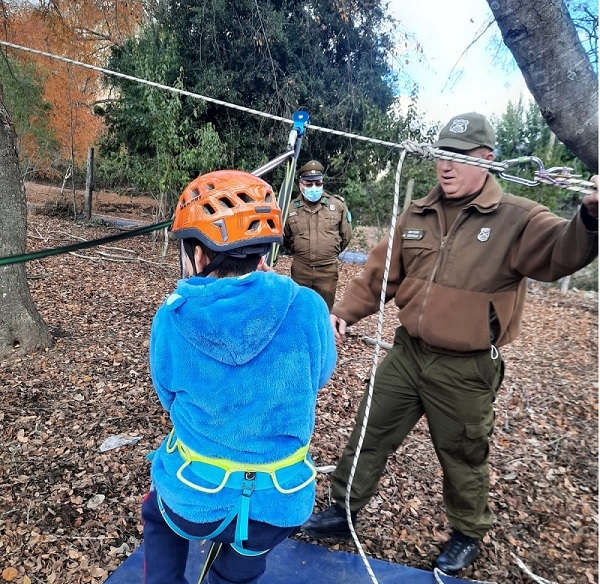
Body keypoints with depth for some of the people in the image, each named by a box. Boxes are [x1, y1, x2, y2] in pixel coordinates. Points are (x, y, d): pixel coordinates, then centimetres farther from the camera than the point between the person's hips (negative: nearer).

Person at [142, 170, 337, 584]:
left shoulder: (172, 319, -18)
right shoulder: (307, 309, -20)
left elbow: (172, 400, 0)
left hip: (194, 500, 0)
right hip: (277, 507, 1)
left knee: (158, 515, 37)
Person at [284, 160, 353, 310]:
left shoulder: (337, 205, -1)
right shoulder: (291, 208, 1)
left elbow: (346, 235, 11)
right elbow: (285, 238, 17)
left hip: (328, 269, -1)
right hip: (300, 269, 1)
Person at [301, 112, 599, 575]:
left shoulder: (516, 219, -10)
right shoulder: (416, 217, 3)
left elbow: (562, 250, -28)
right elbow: (378, 277, 6)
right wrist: (343, 312, -5)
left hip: (466, 370, -4)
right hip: (407, 354, 5)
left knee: (463, 457, 17)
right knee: (369, 437, 16)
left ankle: (468, 535, 45)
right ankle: (344, 511, 38)